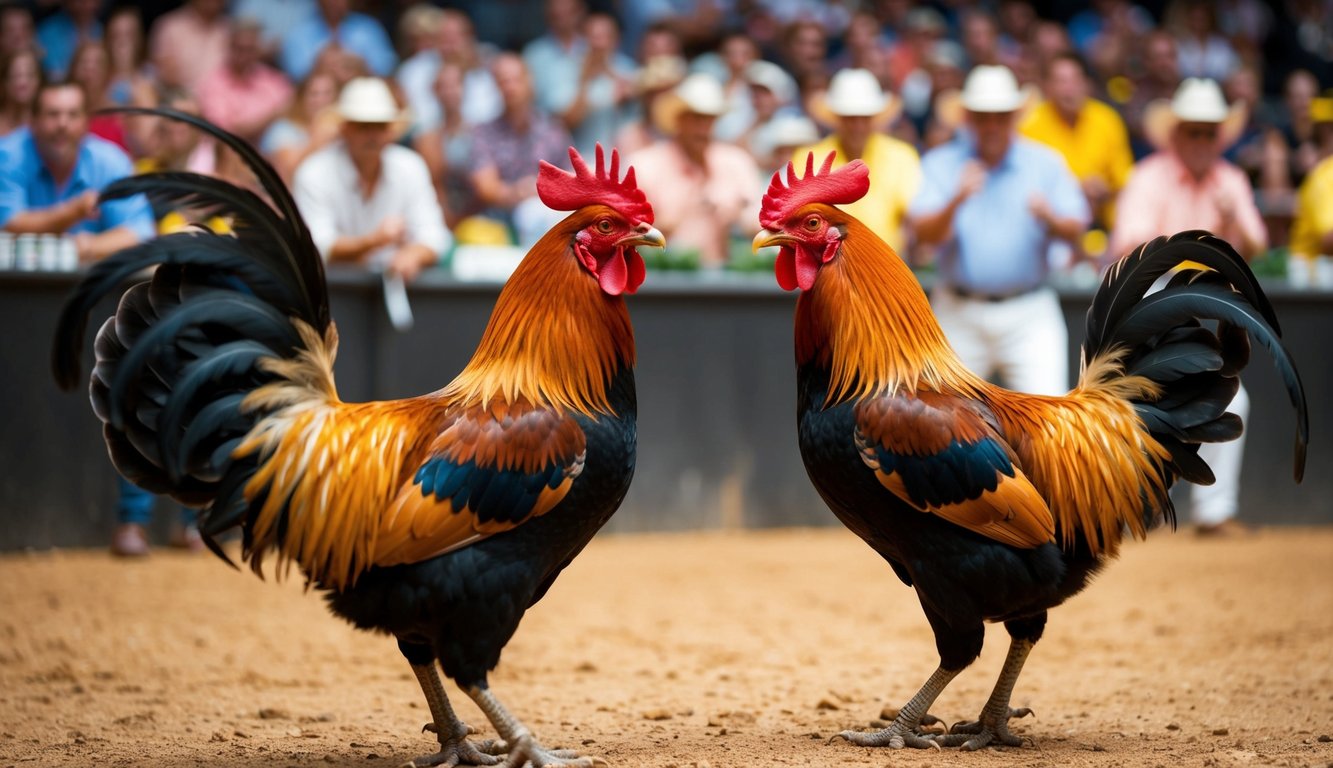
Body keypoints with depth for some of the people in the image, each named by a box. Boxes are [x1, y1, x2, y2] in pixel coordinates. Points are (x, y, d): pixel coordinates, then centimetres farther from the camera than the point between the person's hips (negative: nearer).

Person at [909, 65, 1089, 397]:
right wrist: (956, 201, -29)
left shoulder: (1045, 163, 5)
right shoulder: (940, 164, 4)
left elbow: (1075, 230, -2)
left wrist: (1050, 218, -25)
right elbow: (926, 233, -9)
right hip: (959, 316, 1)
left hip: (1030, 318, -1)